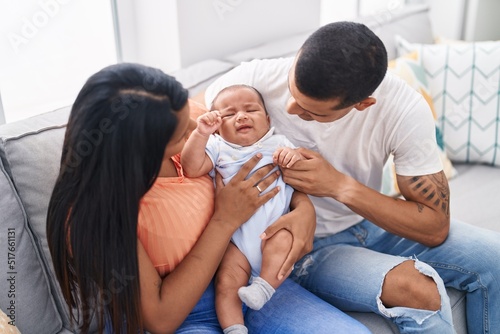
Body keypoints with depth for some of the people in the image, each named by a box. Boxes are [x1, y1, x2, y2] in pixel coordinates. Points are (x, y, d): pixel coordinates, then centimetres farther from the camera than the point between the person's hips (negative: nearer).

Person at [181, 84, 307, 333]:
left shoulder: (278, 144, 11)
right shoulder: (218, 147, 8)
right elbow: (191, 168, -8)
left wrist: (295, 157, -14)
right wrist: (201, 133, -19)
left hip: (274, 229, 0)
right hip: (235, 238, 0)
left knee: (282, 240, -30)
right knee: (227, 280, -14)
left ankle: (264, 287, -17)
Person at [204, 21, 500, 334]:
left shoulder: (405, 108, -21)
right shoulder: (253, 80, -23)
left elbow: (435, 228, -16)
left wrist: (340, 185, -30)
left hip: (371, 222, 3)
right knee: (416, 289, -32)